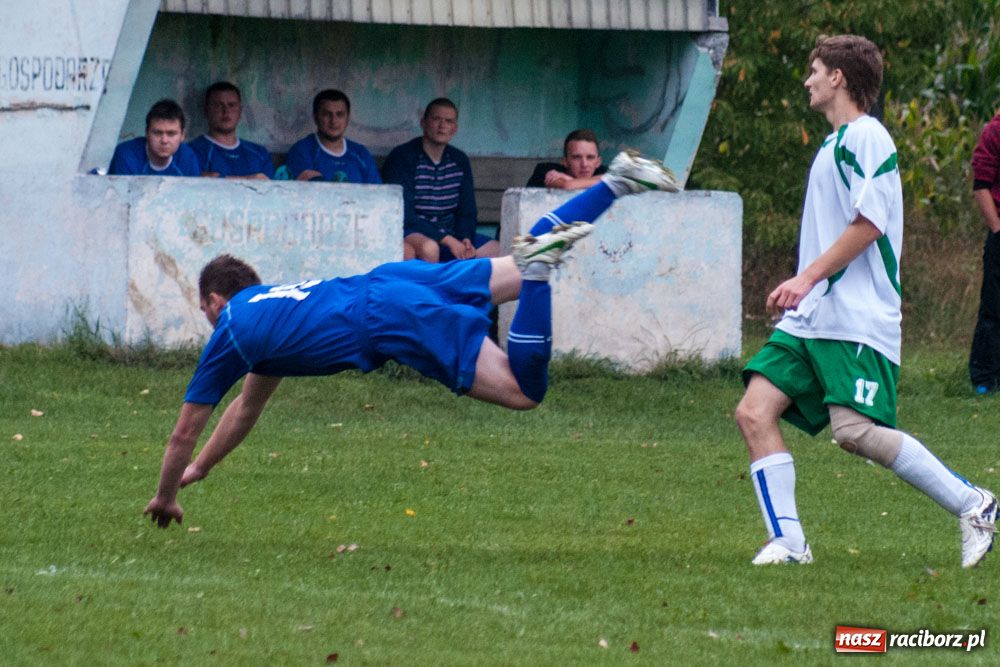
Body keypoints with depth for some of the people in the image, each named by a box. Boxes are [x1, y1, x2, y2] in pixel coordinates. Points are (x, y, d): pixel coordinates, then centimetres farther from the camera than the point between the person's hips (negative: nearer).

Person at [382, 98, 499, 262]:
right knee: (429, 248, -40)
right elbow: (403, 214, -17)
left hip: (450, 236, 7)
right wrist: (447, 240, -23)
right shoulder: (401, 157, -9)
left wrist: (466, 240, -11)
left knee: (498, 250, -10)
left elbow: (467, 211, 13)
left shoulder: (459, 161, 12)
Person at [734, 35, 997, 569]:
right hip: (810, 318, 10)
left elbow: (869, 223, -17)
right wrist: (798, 288, 25)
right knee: (754, 410, -5)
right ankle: (787, 541, -6)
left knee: (855, 431, -19)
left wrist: (808, 277, -18)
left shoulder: (866, 137, -8)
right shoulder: (833, 144, 21)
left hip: (857, 318, -10)